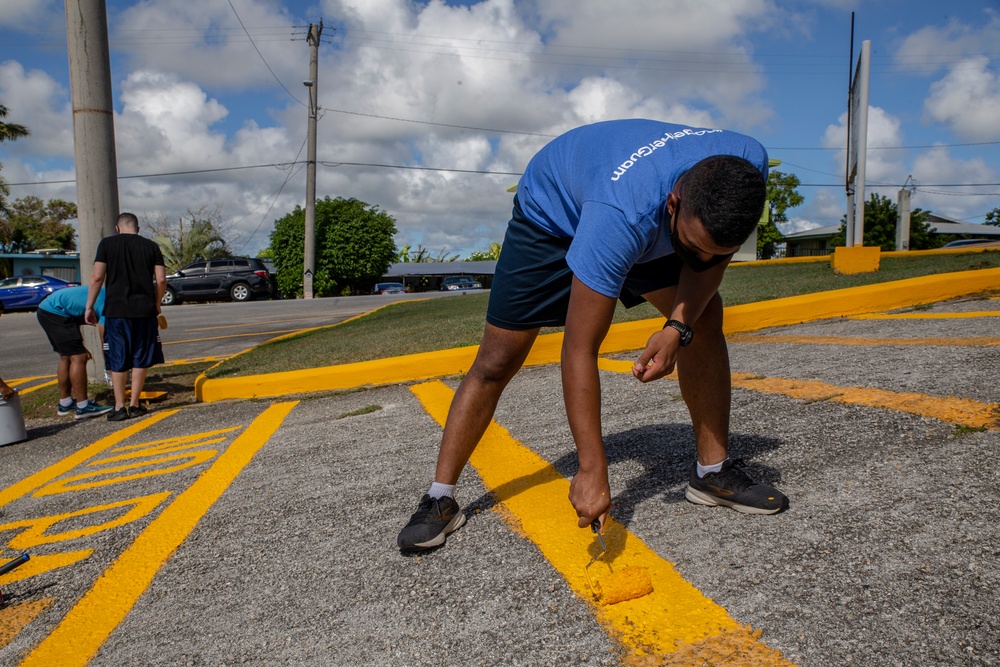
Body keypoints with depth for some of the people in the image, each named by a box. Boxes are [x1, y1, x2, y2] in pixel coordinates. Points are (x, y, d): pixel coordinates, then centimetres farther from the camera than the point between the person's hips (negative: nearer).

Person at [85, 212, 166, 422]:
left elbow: (97, 277, -4)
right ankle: (134, 404, 13)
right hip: (145, 310, 1)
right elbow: (161, 280, 1)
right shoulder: (151, 246, 6)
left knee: (118, 361, 7)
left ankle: (119, 407, 10)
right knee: (140, 359, 9)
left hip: (116, 310, -1)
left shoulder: (107, 243, 2)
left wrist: (89, 307, 2)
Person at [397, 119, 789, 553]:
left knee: (705, 318, -10)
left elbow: (708, 259, -9)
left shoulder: (749, 167, -27)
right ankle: (440, 500, 4)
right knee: (497, 361, -10)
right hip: (552, 213, -5)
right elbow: (580, 350, -42)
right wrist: (592, 470, -40)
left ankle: (713, 472, 4)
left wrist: (678, 327, -27)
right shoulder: (621, 215, -46)